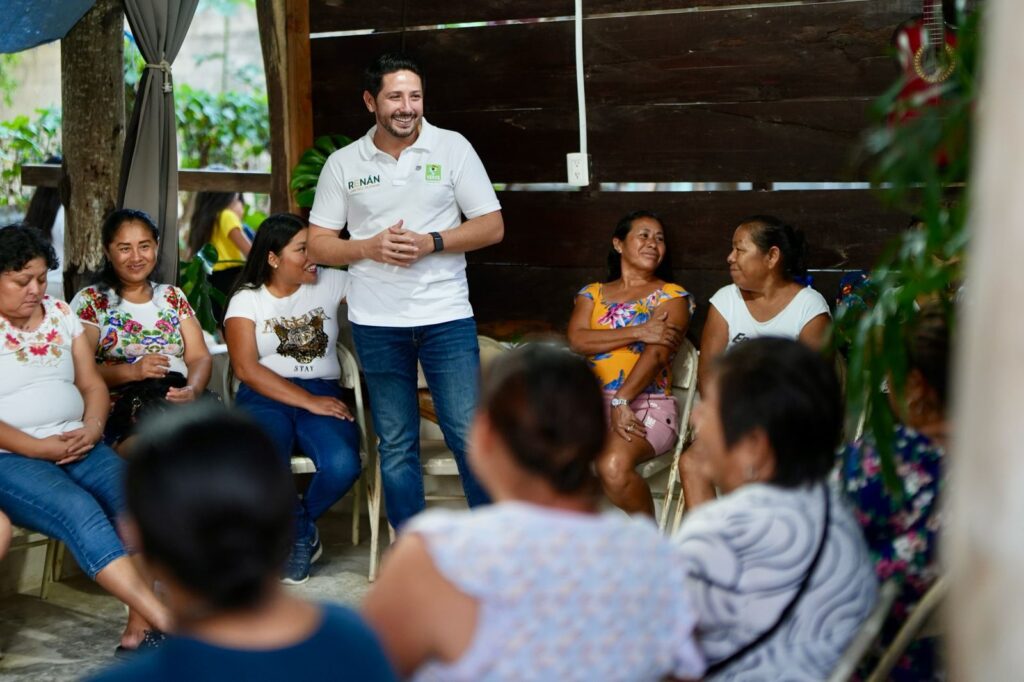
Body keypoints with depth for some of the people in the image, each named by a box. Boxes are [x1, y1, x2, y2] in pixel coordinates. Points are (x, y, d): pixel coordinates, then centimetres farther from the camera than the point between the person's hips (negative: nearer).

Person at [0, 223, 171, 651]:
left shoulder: (60, 314, 14)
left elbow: (92, 384, 14)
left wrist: (92, 428, -7)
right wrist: (41, 448, -18)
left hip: (76, 447, 6)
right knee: (79, 510, -32)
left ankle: (139, 629, -26)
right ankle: (166, 621, -36)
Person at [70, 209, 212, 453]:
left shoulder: (173, 296, 22)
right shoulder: (90, 301, 9)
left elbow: (199, 357, 12)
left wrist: (193, 389, -11)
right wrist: (131, 371, -17)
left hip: (179, 400, 4)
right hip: (120, 406, -4)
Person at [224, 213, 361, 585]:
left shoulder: (329, 283, 11)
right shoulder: (247, 300, 4)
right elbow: (246, 368, -7)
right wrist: (309, 401, -15)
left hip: (322, 394, 2)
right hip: (265, 398, -2)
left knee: (342, 465, -30)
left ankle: (297, 525, 7)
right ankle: (302, 534, 1)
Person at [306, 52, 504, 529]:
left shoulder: (452, 148, 2)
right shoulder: (343, 164, 5)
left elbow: (492, 226, 0)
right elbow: (317, 245, 6)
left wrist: (430, 243, -13)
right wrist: (370, 248, -12)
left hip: (446, 315, -1)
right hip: (376, 322, 2)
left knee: (470, 436, -5)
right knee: (396, 446, 8)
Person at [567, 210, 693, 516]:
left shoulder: (671, 295, 9)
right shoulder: (593, 293, 19)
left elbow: (657, 353, -7)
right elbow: (577, 339, 0)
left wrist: (621, 401, -22)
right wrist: (638, 332, -11)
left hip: (647, 404, -3)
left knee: (613, 465, -34)